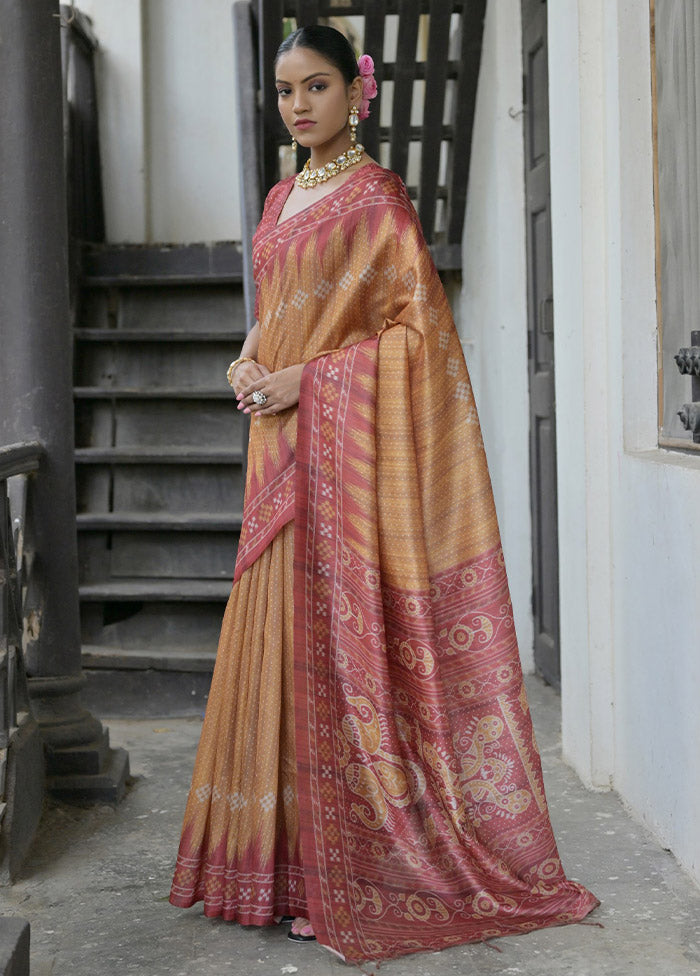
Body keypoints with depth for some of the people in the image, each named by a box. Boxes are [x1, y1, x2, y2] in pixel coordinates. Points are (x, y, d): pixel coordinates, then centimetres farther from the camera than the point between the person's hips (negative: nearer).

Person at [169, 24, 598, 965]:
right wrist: (248, 361, 3)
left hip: (343, 443, -8)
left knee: (339, 635, -7)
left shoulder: (375, 197, -6)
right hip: (281, 445, 8)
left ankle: (348, 871, 1)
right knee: (282, 633, 8)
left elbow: (417, 325, -11)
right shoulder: (282, 199, 18)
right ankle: (291, 850, 18)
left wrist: (306, 377, -17)